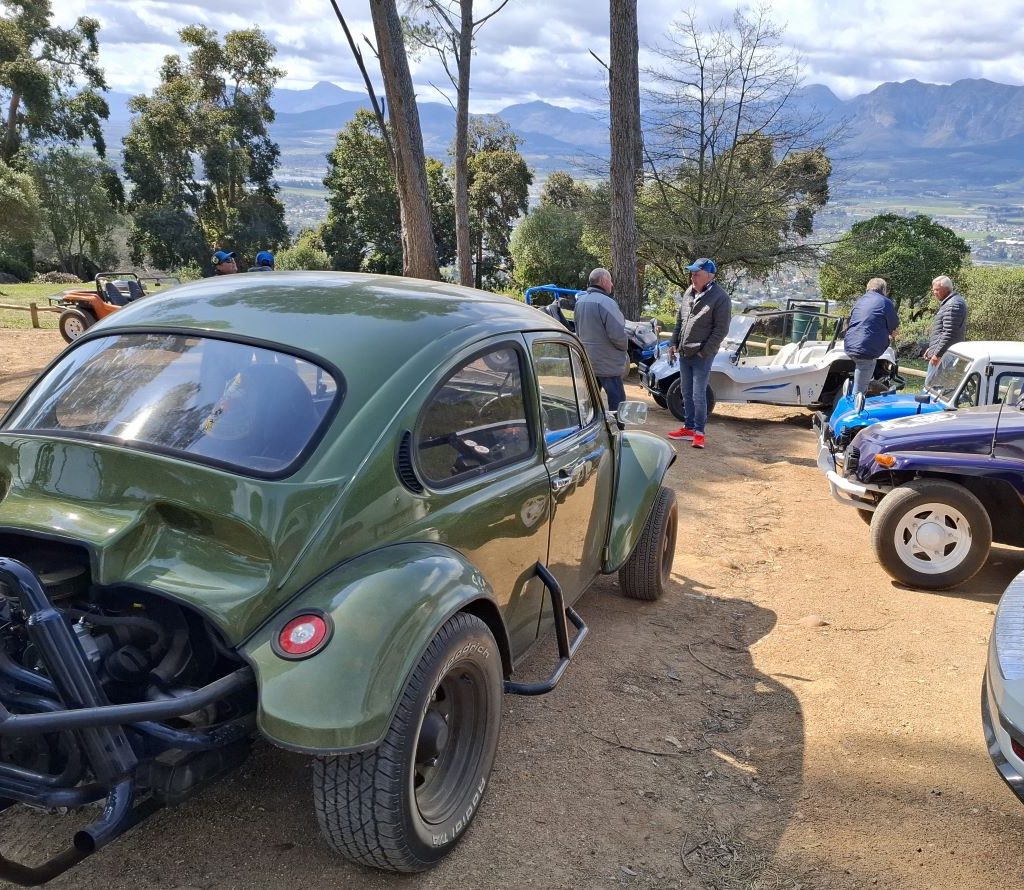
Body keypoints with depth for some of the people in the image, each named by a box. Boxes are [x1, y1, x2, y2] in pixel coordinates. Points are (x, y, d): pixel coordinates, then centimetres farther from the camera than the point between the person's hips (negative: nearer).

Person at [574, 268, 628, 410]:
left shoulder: (580, 301, 10)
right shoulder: (605, 302, -19)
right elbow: (617, 334, -24)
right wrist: (624, 348, -5)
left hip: (586, 361, 9)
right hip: (607, 364, -8)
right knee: (617, 403, -4)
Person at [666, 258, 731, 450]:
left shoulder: (720, 298, -14)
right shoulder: (689, 292, 7)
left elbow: (721, 330, -15)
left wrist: (704, 352, -16)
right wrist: (674, 343, 11)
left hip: (702, 356, -7)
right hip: (684, 353, 7)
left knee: (698, 395, -4)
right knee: (686, 393, 14)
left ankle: (699, 432, 6)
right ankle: (688, 427, 25)